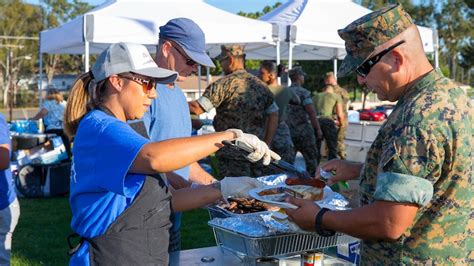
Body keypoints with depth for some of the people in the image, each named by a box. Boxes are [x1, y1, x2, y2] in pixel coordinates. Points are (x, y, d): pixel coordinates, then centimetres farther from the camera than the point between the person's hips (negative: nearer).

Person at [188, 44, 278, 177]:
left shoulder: (225, 83, -11)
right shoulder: (260, 85, 10)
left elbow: (198, 108, -18)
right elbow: (274, 115, 11)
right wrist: (266, 145, 12)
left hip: (232, 156, -7)